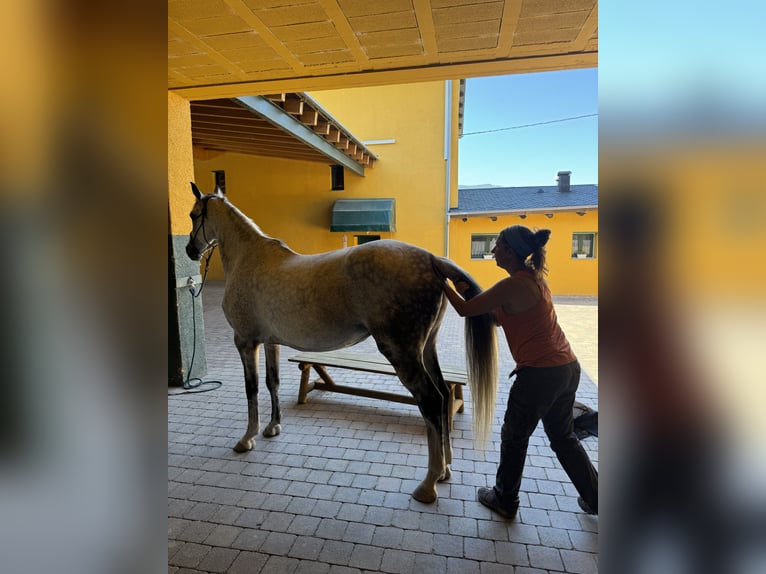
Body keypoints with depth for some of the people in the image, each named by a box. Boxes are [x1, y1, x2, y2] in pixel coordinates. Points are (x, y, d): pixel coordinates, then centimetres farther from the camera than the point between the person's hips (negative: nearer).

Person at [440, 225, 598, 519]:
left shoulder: (512, 286, -19)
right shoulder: (533, 278, 10)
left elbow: (465, 310, -11)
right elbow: (499, 318, 16)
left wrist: (443, 285, 3)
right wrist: (471, 293, 8)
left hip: (540, 374, -9)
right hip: (568, 368, 9)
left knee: (514, 437, 13)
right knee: (564, 437, 25)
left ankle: (505, 500, 32)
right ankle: (594, 499, 38)